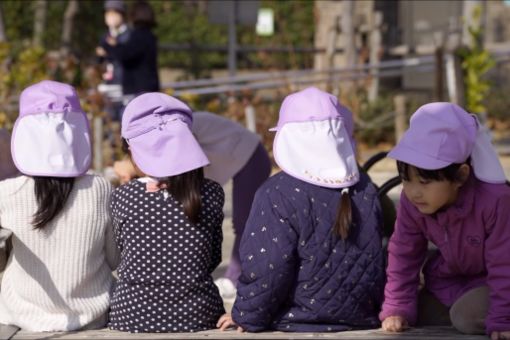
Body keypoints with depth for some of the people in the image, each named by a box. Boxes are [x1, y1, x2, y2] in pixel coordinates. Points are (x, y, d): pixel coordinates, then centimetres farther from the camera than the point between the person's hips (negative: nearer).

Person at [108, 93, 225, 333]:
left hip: (132, 317, 0)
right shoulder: (211, 194, -4)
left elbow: (121, 253, 6)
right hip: (197, 316, 0)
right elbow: (213, 259, 5)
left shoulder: (123, 197, -6)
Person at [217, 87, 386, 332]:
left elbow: (267, 268, -19)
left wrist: (247, 316, -4)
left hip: (299, 324, -6)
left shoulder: (277, 194, -17)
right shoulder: (365, 189, 3)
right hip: (361, 319, 6)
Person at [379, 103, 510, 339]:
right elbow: (403, 256, -7)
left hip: (488, 281, -6)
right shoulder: (410, 203, -19)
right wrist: (397, 309, -11)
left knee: (469, 317, -29)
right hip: (447, 281, 6)